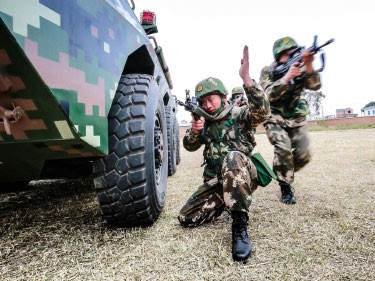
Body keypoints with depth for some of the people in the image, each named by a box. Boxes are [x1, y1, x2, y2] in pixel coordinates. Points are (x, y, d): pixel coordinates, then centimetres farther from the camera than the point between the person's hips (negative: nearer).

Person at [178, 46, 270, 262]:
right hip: (215, 181, 6)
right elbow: (189, 146, 6)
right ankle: (223, 203, 19)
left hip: (243, 177, -5)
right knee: (187, 218, -5)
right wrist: (195, 131, -17)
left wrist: (246, 78, -38)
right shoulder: (205, 120, 11)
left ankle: (240, 225, -30)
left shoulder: (240, 115, -5)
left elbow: (262, 111, -27)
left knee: (232, 157, -39)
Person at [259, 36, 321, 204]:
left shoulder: (300, 69, -2)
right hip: (275, 119, -3)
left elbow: (315, 85, -19)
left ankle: (283, 173, 24)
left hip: (296, 119, 4)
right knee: (283, 149, -25)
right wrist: (287, 77, -35)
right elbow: (269, 95, -25)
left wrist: (308, 66, -36)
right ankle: (286, 188, -7)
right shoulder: (268, 72, -9)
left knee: (303, 155, -7)